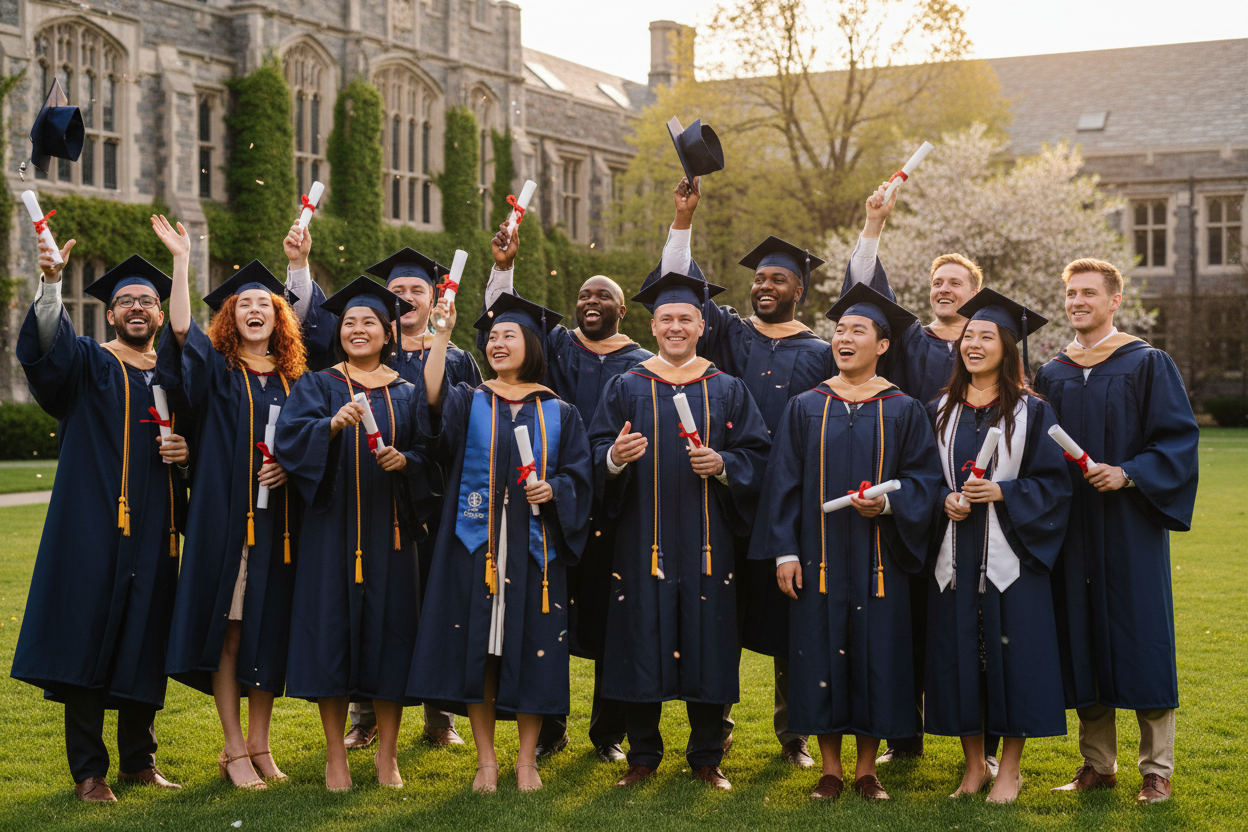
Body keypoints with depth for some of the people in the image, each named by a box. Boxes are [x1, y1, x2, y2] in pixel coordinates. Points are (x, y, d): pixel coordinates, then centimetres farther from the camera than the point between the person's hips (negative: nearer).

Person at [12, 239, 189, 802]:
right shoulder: (87, 364, 3)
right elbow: (46, 347, -19)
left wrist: (186, 451, -2)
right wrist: (50, 282, -35)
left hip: (153, 529, 4)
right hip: (93, 524, -4)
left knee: (144, 645, 7)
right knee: (87, 640, -5)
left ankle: (139, 759, 19)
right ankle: (88, 770, 2)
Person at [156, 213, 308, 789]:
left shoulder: (293, 381, 13)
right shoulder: (217, 370, 3)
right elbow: (182, 330, -16)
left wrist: (289, 465, -3)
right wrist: (181, 262, -21)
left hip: (279, 519, 3)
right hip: (225, 518, -3)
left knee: (270, 629, 6)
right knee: (228, 628, -2)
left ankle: (260, 743, 16)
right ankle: (235, 749, 5)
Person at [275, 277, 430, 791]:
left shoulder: (406, 392, 12)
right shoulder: (318, 386, 6)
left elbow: (429, 454, 8)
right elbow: (289, 438, -11)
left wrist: (405, 460, -13)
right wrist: (333, 424, -29)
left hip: (389, 528, 2)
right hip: (332, 523, -1)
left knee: (389, 629, 1)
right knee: (332, 630, -2)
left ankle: (387, 752, 12)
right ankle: (335, 754, 9)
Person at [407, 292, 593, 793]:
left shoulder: (558, 414, 10)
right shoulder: (469, 403, 8)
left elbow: (579, 475, 8)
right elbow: (432, 398, -14)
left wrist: (552, 490, -13)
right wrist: (443, 333, -19)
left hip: (534, 545, 0)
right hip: (476, 543, 0)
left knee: (532, 650, 1)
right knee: (478, 649, 0)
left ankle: (526, 759, 13)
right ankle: (486, 759, 12)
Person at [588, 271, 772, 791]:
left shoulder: (727, 390, 9)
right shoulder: (626, 388, 7)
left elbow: (756, 454, 5)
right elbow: (598, 453, 3)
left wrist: (723, 465, -14)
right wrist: (615, 457, -19)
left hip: (705, 540, 0)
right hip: (643, 538, 0)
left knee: (706, 643, 1)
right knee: (643, 642, 1)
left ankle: (706, 757, 14)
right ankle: (643, 755, 14)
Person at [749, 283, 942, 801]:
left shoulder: (903, 410, 4)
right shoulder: (805, 408, 6)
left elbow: (925, 477, 2)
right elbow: (784, 482, 4)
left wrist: (888, 503, -17)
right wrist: (785, 550, -3)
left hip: (878, 558, 0)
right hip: (819, 558, 1)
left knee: (875, 656, 2)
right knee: (822, 657, 2)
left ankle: (866, 768, 15)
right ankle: (831, 768, 14)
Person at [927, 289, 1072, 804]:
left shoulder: (1031, 412, 0)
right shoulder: (940, 412, 10)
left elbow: (1052, 483, -4)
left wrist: (1000, 492, -18)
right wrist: (945, 500, -8)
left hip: (1010, 555, -3)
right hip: (954, 555, 3)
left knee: (1011, 654, -1)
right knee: (960, 655, 5)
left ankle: (1010, 768, 11)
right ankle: (974, 765, 17)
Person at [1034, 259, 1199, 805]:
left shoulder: (1148, 365, -1)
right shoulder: (1051, 376, 12)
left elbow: (1179, 438, -8)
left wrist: (1127, 474, -19)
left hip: (1130, 524, -4)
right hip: (1072, 527, 4)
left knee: (1141, 637, -2)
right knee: (1084, 639, 6)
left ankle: (1157, 770, 7)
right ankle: (1098, 764, 16)